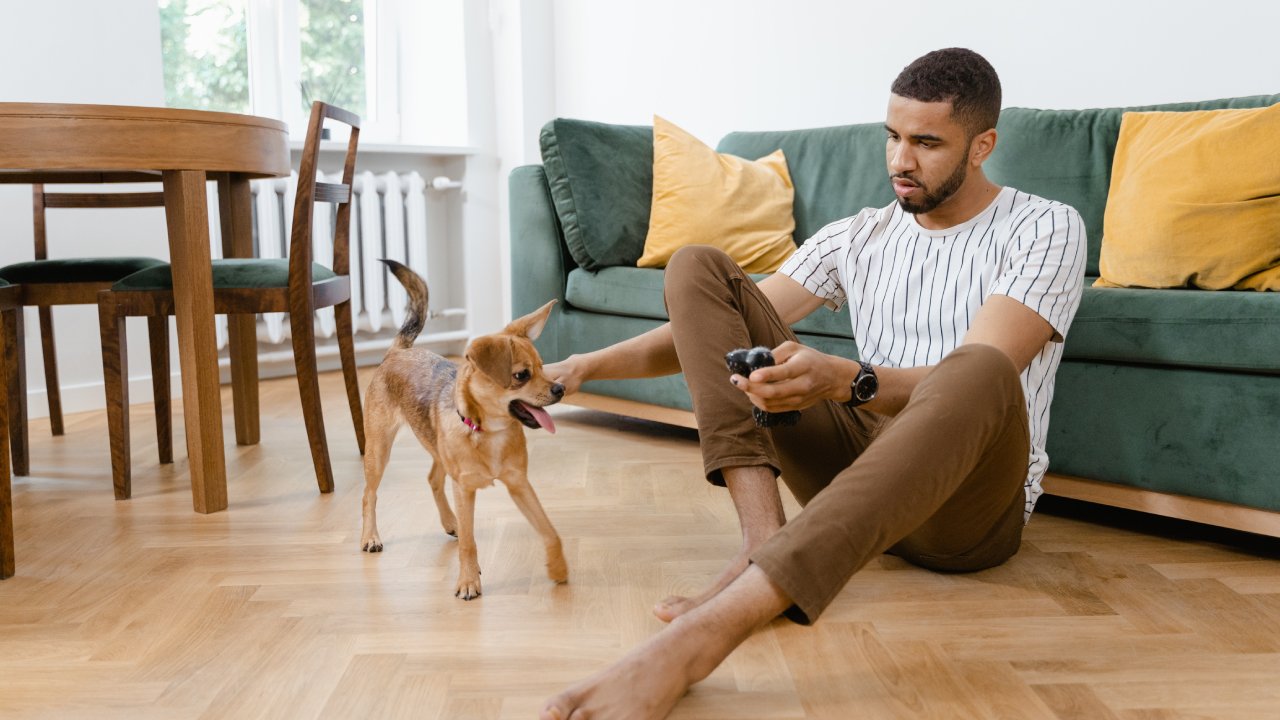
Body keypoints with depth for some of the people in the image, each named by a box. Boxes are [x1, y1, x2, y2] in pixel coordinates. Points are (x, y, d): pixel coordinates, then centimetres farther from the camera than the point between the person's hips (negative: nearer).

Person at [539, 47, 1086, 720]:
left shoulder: (1045, 228, -2)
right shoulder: (856, 237, 12)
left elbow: (974, 376, -20)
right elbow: (714, 332, 7)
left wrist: (846, 380, -39)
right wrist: (586, 367, -7)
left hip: (968, 501, -4)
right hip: (851, 464, 5)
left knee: (981, 369, -42)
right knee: (696, 267, -4)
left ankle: (708, 629, -53)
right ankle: (765, 534, -25)